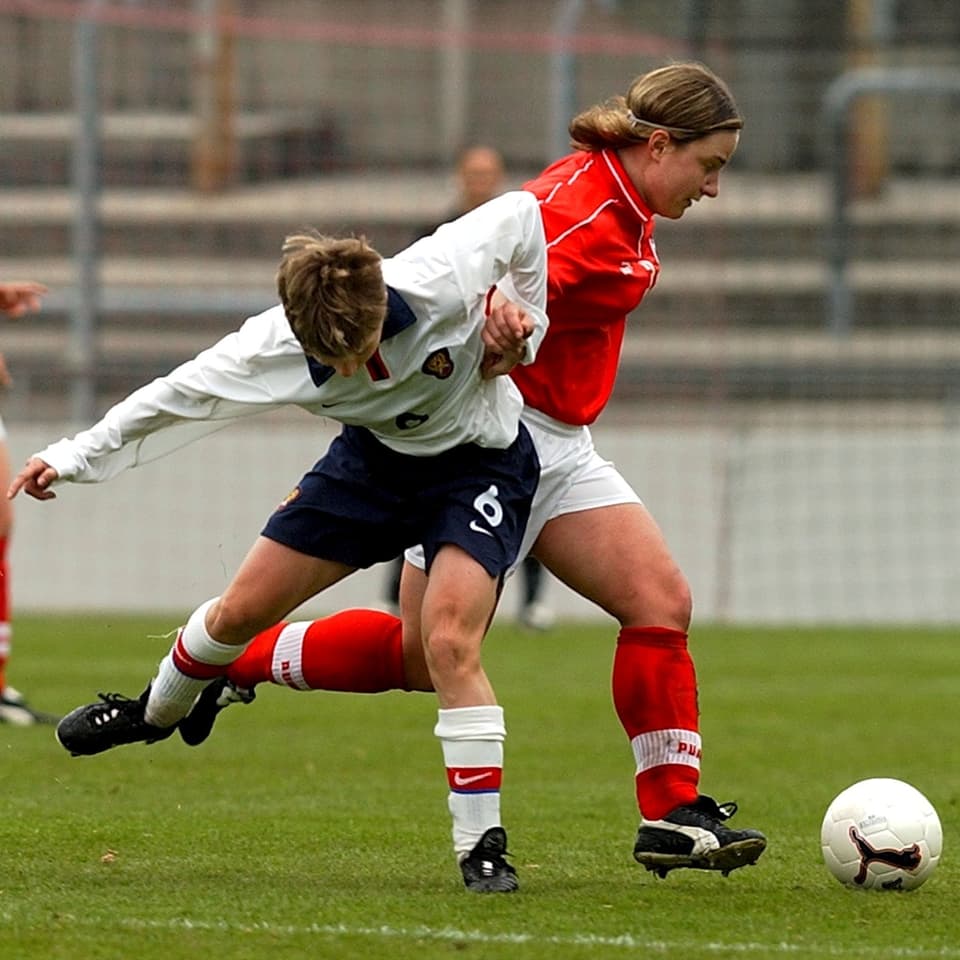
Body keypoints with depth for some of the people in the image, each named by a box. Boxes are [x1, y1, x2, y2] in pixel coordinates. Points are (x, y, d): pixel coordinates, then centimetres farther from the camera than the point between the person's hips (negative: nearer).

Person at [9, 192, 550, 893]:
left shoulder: (444, 279, -36)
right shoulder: (271, 348, -27)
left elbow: (522, 215, -17)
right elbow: (178, 395, -11)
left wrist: (523, 330, -12)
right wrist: (72, 458, -6)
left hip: (479, 461, -3)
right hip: (376, 455, 3)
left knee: (450, 644, -23)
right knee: (241, 609, 6)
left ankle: (483, 846, -13)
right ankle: (158, 710, 39)